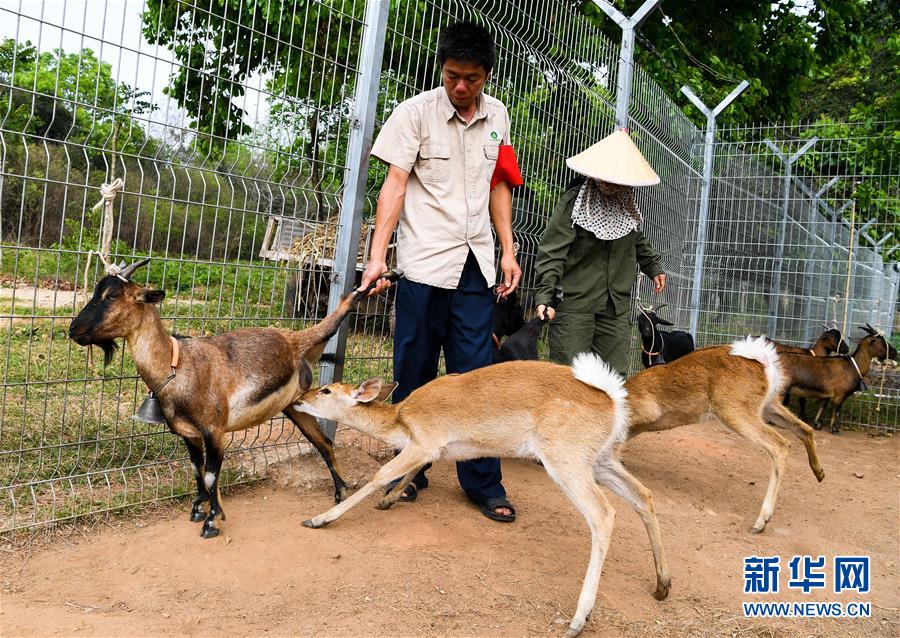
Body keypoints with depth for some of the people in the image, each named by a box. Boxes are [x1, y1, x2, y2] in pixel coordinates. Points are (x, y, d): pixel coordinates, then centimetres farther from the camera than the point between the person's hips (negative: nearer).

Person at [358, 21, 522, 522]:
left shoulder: (498, 116, 11)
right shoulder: (415, 112, -2)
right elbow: (395, 185, -7)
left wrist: (508, 251, 11)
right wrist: (377, 256, -16)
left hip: (476, 264, 3)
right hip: (425, 261, -3)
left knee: (475, 377, 4)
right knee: (415, 375, 4)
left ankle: (484, 484, 12)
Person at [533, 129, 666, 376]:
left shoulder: (627, 205, 10)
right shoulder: (575, 201, -8)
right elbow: (552, 251, -14)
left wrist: (653, 267, 38)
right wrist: (544, 295, -24)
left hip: (616, 307, 5)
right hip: (574, 304, -5)